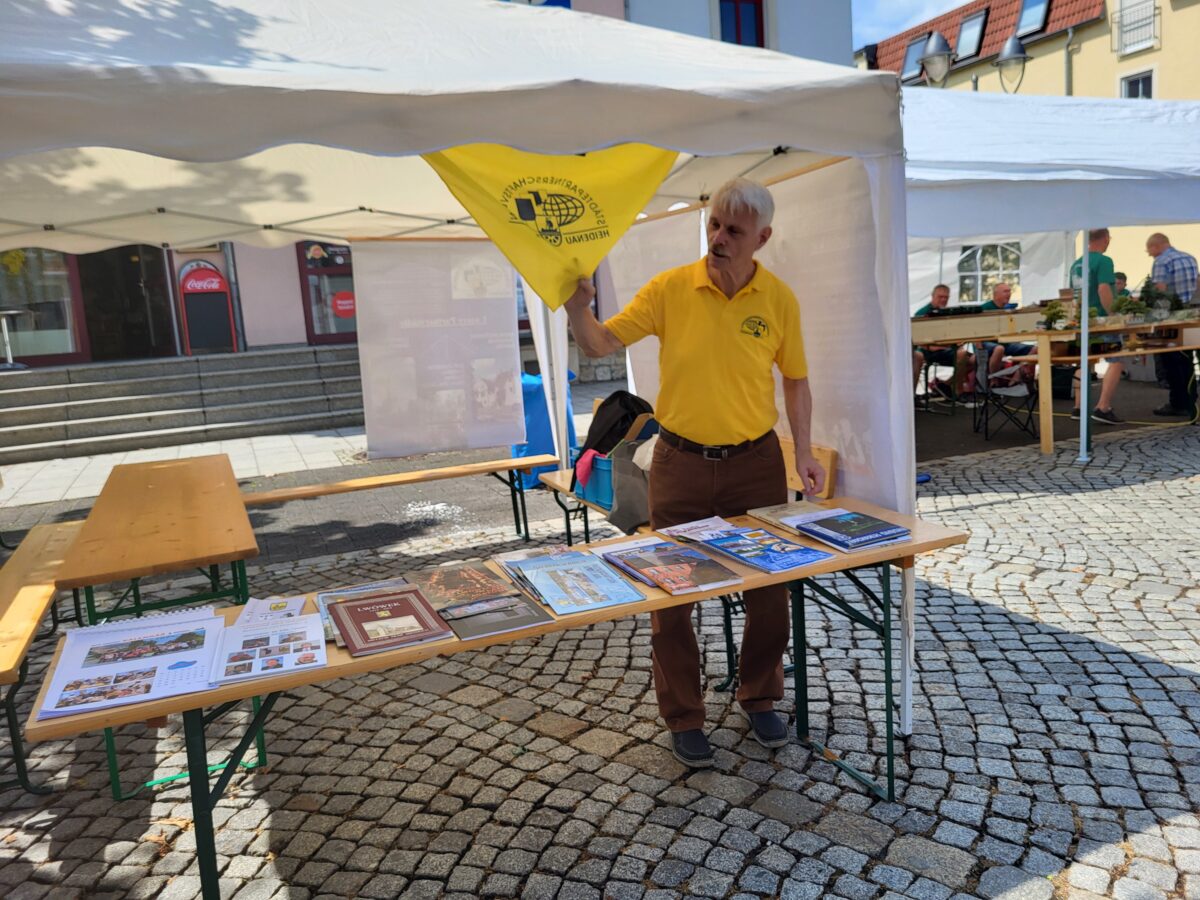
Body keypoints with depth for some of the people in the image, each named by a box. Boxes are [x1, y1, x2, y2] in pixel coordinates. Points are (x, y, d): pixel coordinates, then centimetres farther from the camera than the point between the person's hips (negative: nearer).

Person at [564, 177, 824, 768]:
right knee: (671, 596, 4)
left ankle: (759, 700, 35)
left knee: (769, 590, 11)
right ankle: (684, 719, 23)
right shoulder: (670, 288, -6)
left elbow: (795, 379, 8)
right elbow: (599, 344, -6)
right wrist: (578, 309, -26)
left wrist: (803, 451, 1)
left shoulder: (779, 299, -3)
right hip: (680, 464, -1)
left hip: (756, 462, 1)